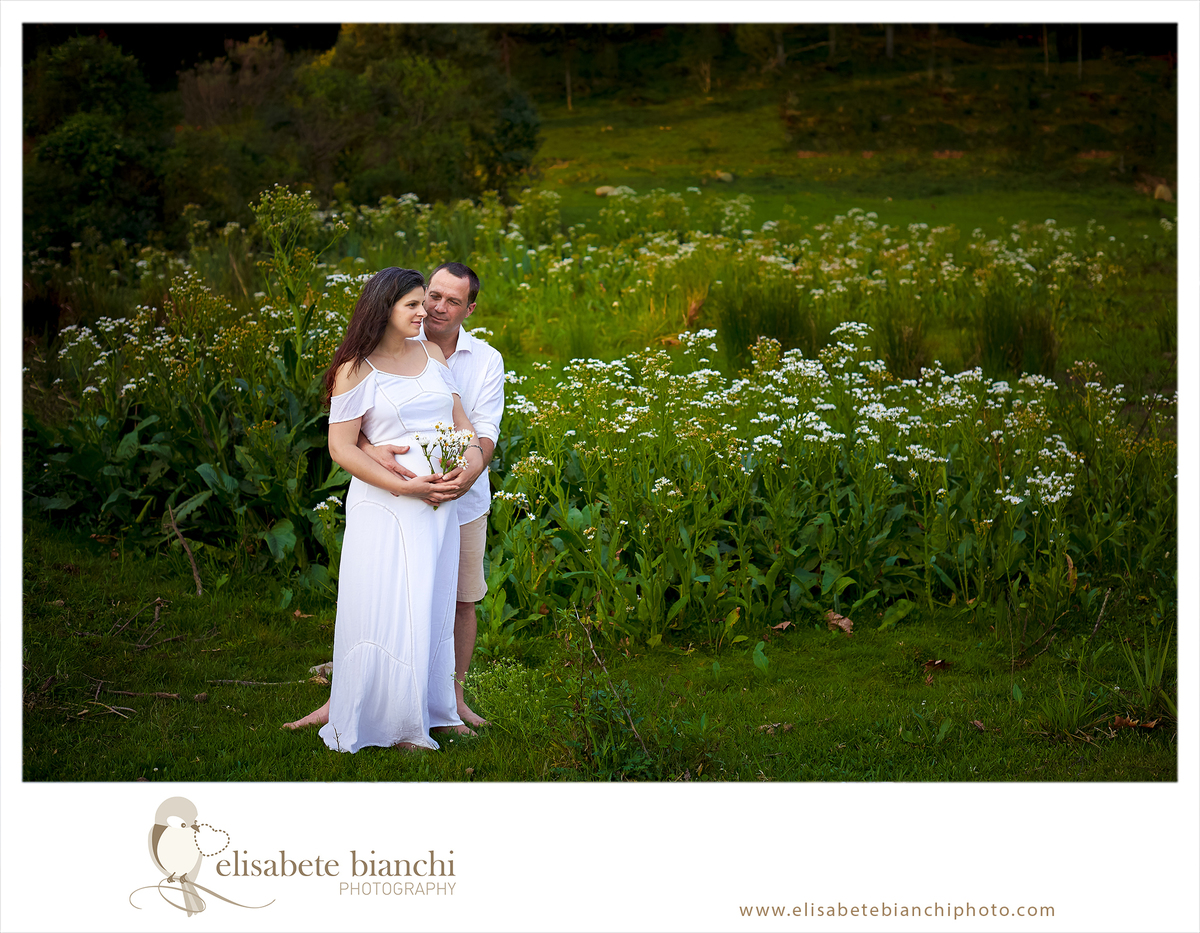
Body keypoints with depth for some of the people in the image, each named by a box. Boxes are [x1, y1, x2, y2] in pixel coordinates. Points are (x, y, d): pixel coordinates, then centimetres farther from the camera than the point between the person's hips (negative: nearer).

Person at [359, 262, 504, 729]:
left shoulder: (486, 361, -1)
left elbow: (486, 430, -10)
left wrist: (468, 475, -31)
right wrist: (370, 447, -35)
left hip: (464, 503, 3)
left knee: (462, 599, 12)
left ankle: (454, 696, 27)